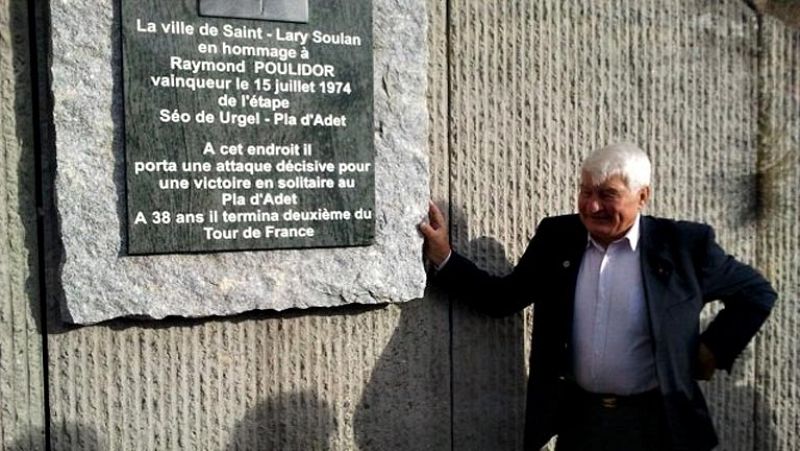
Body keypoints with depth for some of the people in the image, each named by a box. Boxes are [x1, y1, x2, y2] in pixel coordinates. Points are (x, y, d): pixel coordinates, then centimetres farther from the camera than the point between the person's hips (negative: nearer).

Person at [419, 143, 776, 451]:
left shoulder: (682, 244, -7)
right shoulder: (556, 238, 0)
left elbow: (756, 293, 4)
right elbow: (502, 298, 2)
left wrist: (713, 351, -3)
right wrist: (444, 257, -7)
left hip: (656, 421, -2)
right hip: (578, 419, 3)